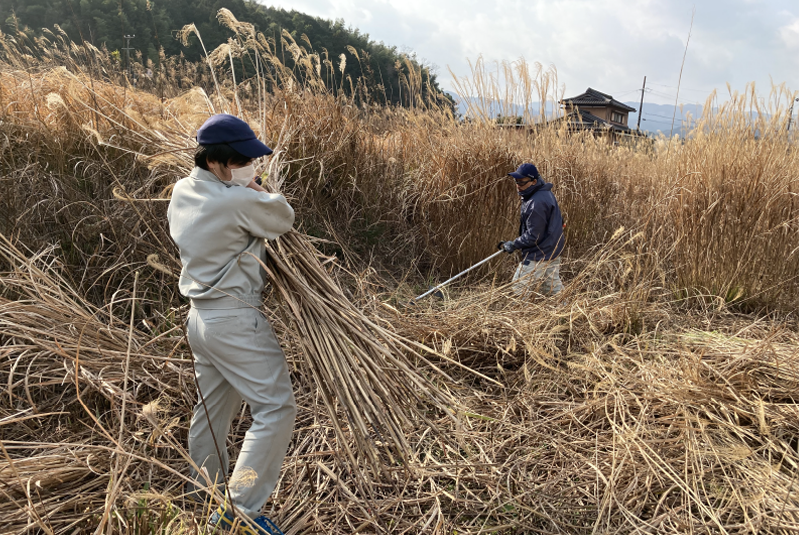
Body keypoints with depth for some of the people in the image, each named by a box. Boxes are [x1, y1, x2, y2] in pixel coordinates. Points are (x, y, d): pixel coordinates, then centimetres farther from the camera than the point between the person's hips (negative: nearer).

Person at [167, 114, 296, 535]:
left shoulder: (182, 191, 5)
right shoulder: (239, 201, -22)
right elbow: (284, 218, -7)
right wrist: (258, 192, 10)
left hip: (200, 315, 10)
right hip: (234, 321, -9)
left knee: (214, 403, 24)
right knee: (275, 409, -3)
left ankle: (203, 484, 41)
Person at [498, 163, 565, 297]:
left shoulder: (536, 203, -26)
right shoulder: (545, 193, 6)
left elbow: (533, 236, -24)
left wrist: (513, 245, -11)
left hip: (539, 255, -11)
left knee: (520, 288, -3)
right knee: (553, 287, 19)